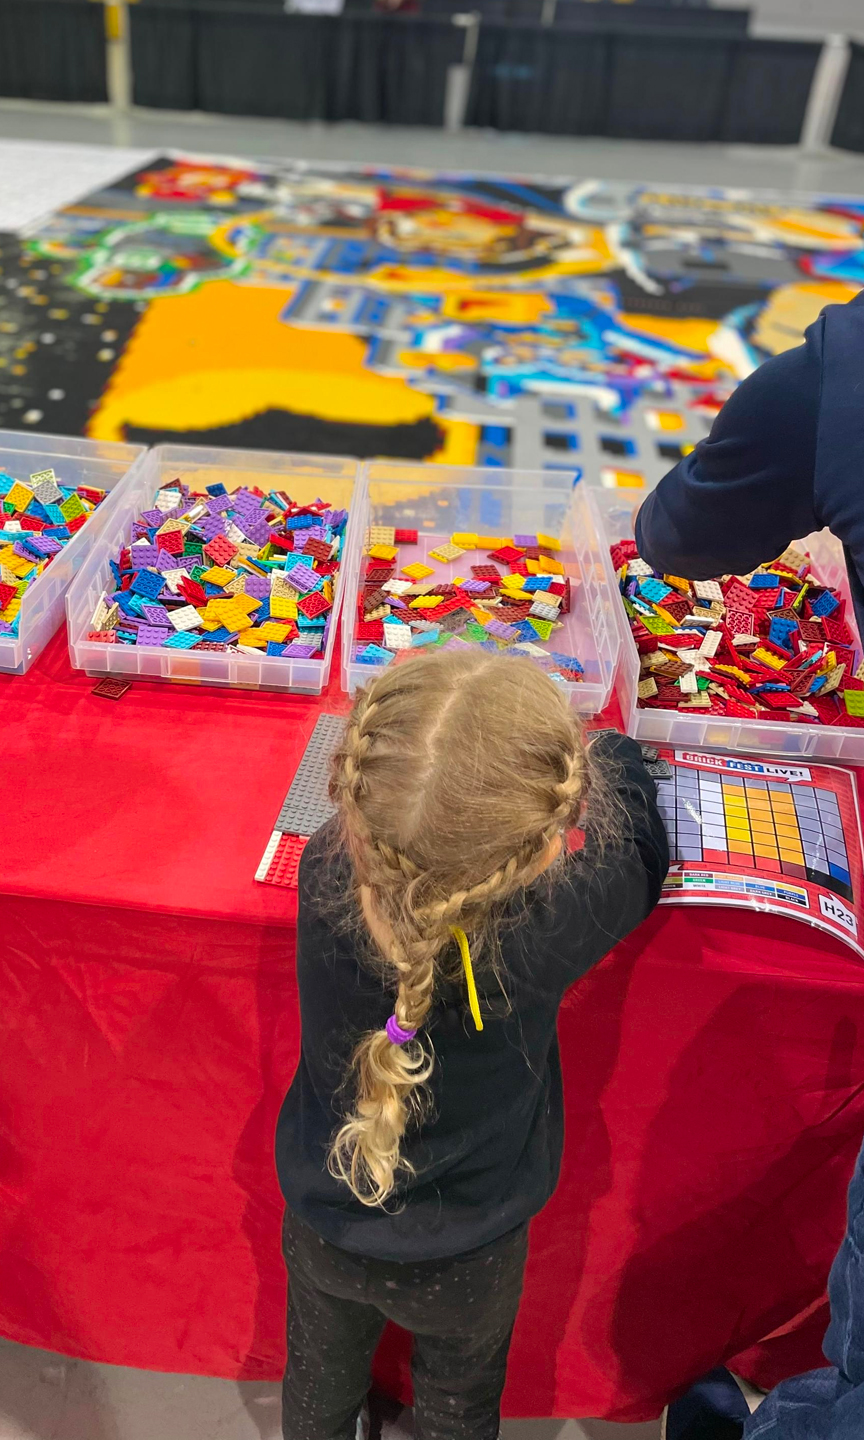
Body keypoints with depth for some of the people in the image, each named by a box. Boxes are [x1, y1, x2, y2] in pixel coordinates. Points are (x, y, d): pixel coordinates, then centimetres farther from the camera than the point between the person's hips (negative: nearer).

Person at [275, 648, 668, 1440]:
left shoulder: (324, 876, -34)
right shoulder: (538, 941, -41)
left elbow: (380, 817, -9)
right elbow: (638, 854, -19)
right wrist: (614, 750, -1)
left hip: (322, 1226, 2)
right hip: (464, 1264, -1)